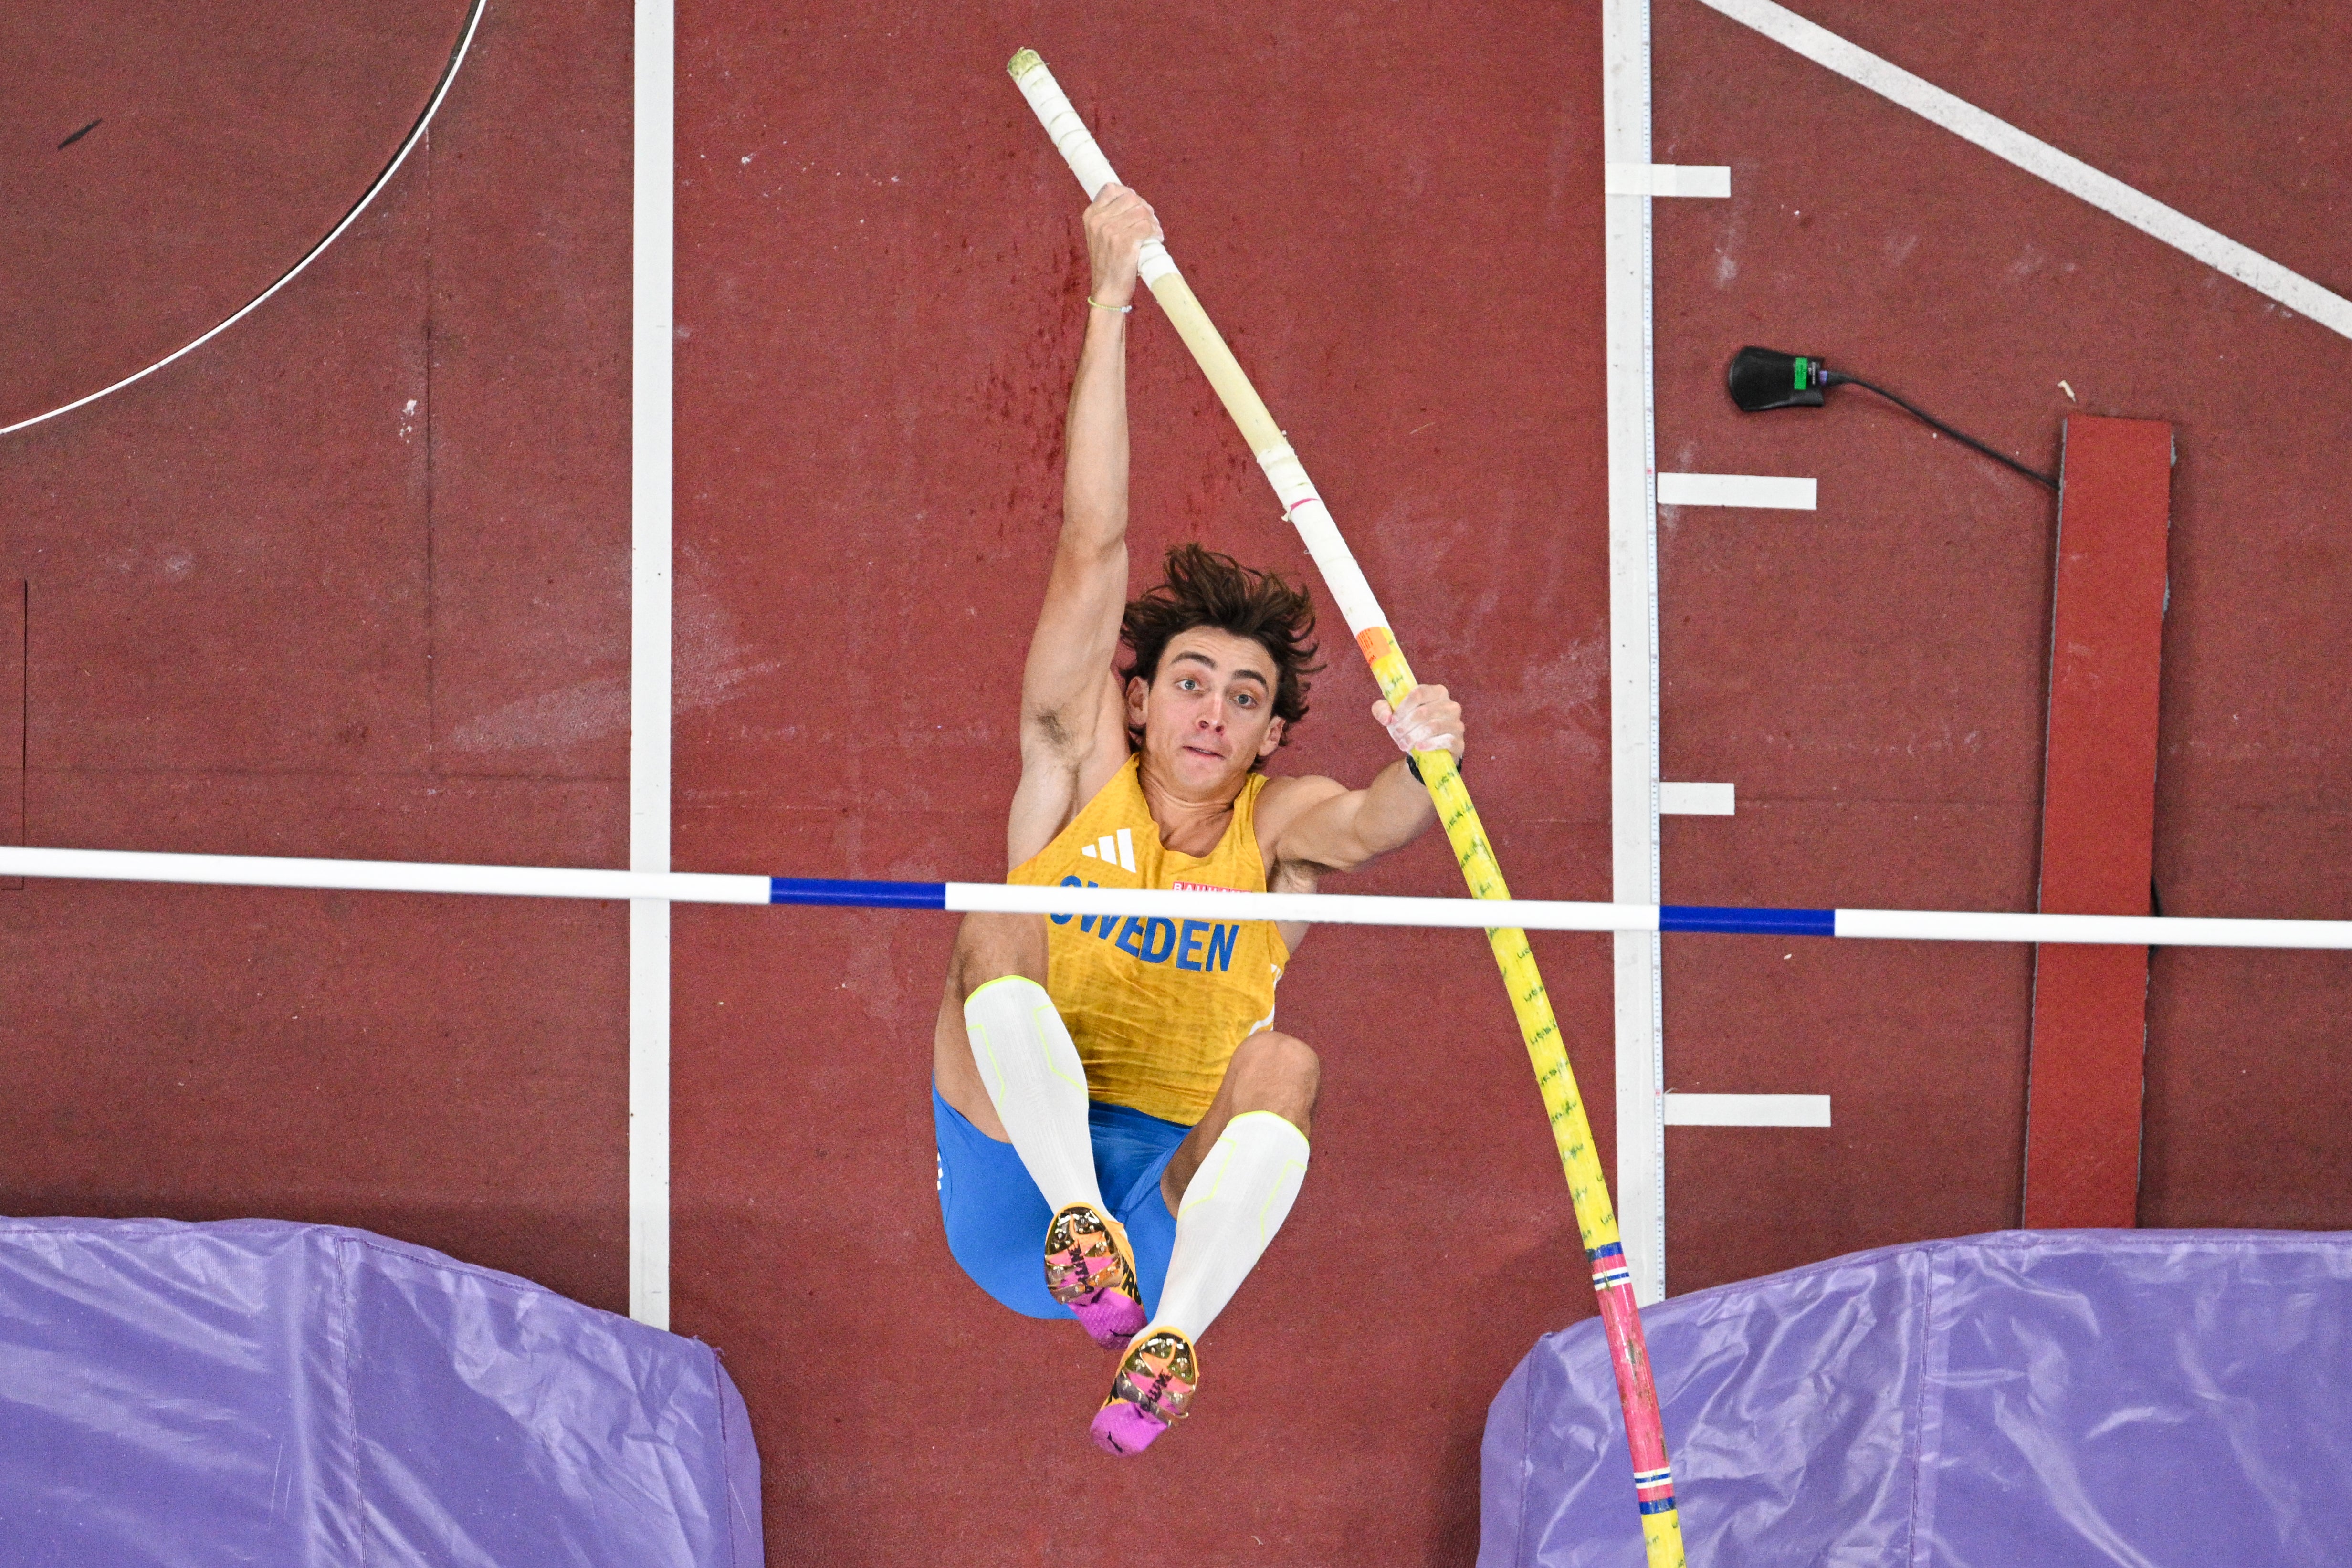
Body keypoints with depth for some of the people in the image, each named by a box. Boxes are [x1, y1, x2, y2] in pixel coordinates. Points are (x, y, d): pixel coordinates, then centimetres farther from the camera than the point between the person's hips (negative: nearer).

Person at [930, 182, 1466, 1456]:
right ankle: (1078, 1220, -40)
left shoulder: (1280, 826, 9)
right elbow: (1094, 542, 1)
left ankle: (1167, 1338, -41)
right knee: (995, 933, -22)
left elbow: (1367, 825, -16)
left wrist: (1423, 762, -40)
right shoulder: (1079, 770, 9)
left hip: (1174, 1209, 1)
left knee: (1285, 1062, -27)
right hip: (1008, 1200, 0)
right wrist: (1111, 302, -5)